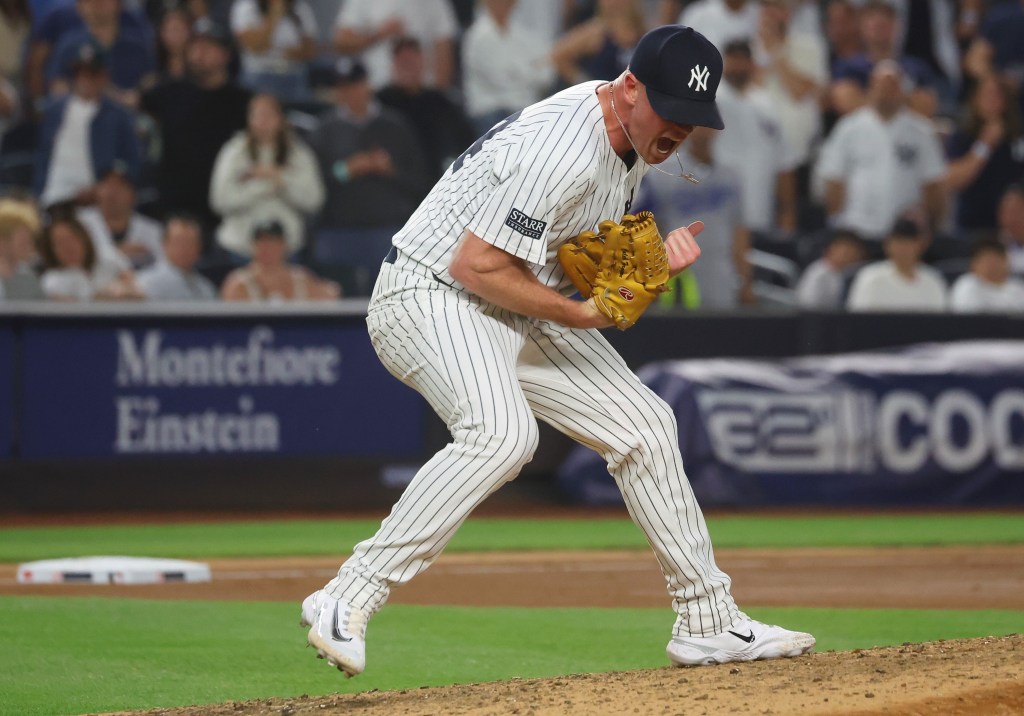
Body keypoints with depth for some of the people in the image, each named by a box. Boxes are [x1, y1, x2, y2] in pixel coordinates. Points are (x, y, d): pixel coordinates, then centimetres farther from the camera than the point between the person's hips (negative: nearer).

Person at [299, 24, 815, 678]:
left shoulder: (631, 139, 5)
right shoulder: (566, 151, -27)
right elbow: (476, 265, -26)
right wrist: (578, 314, -21)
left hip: (519, 312, 10)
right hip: (431, 295, -10)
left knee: (644, 423, 9)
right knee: (503, 433, -34)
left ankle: (708, 622, 20)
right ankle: (346, 603, -34)